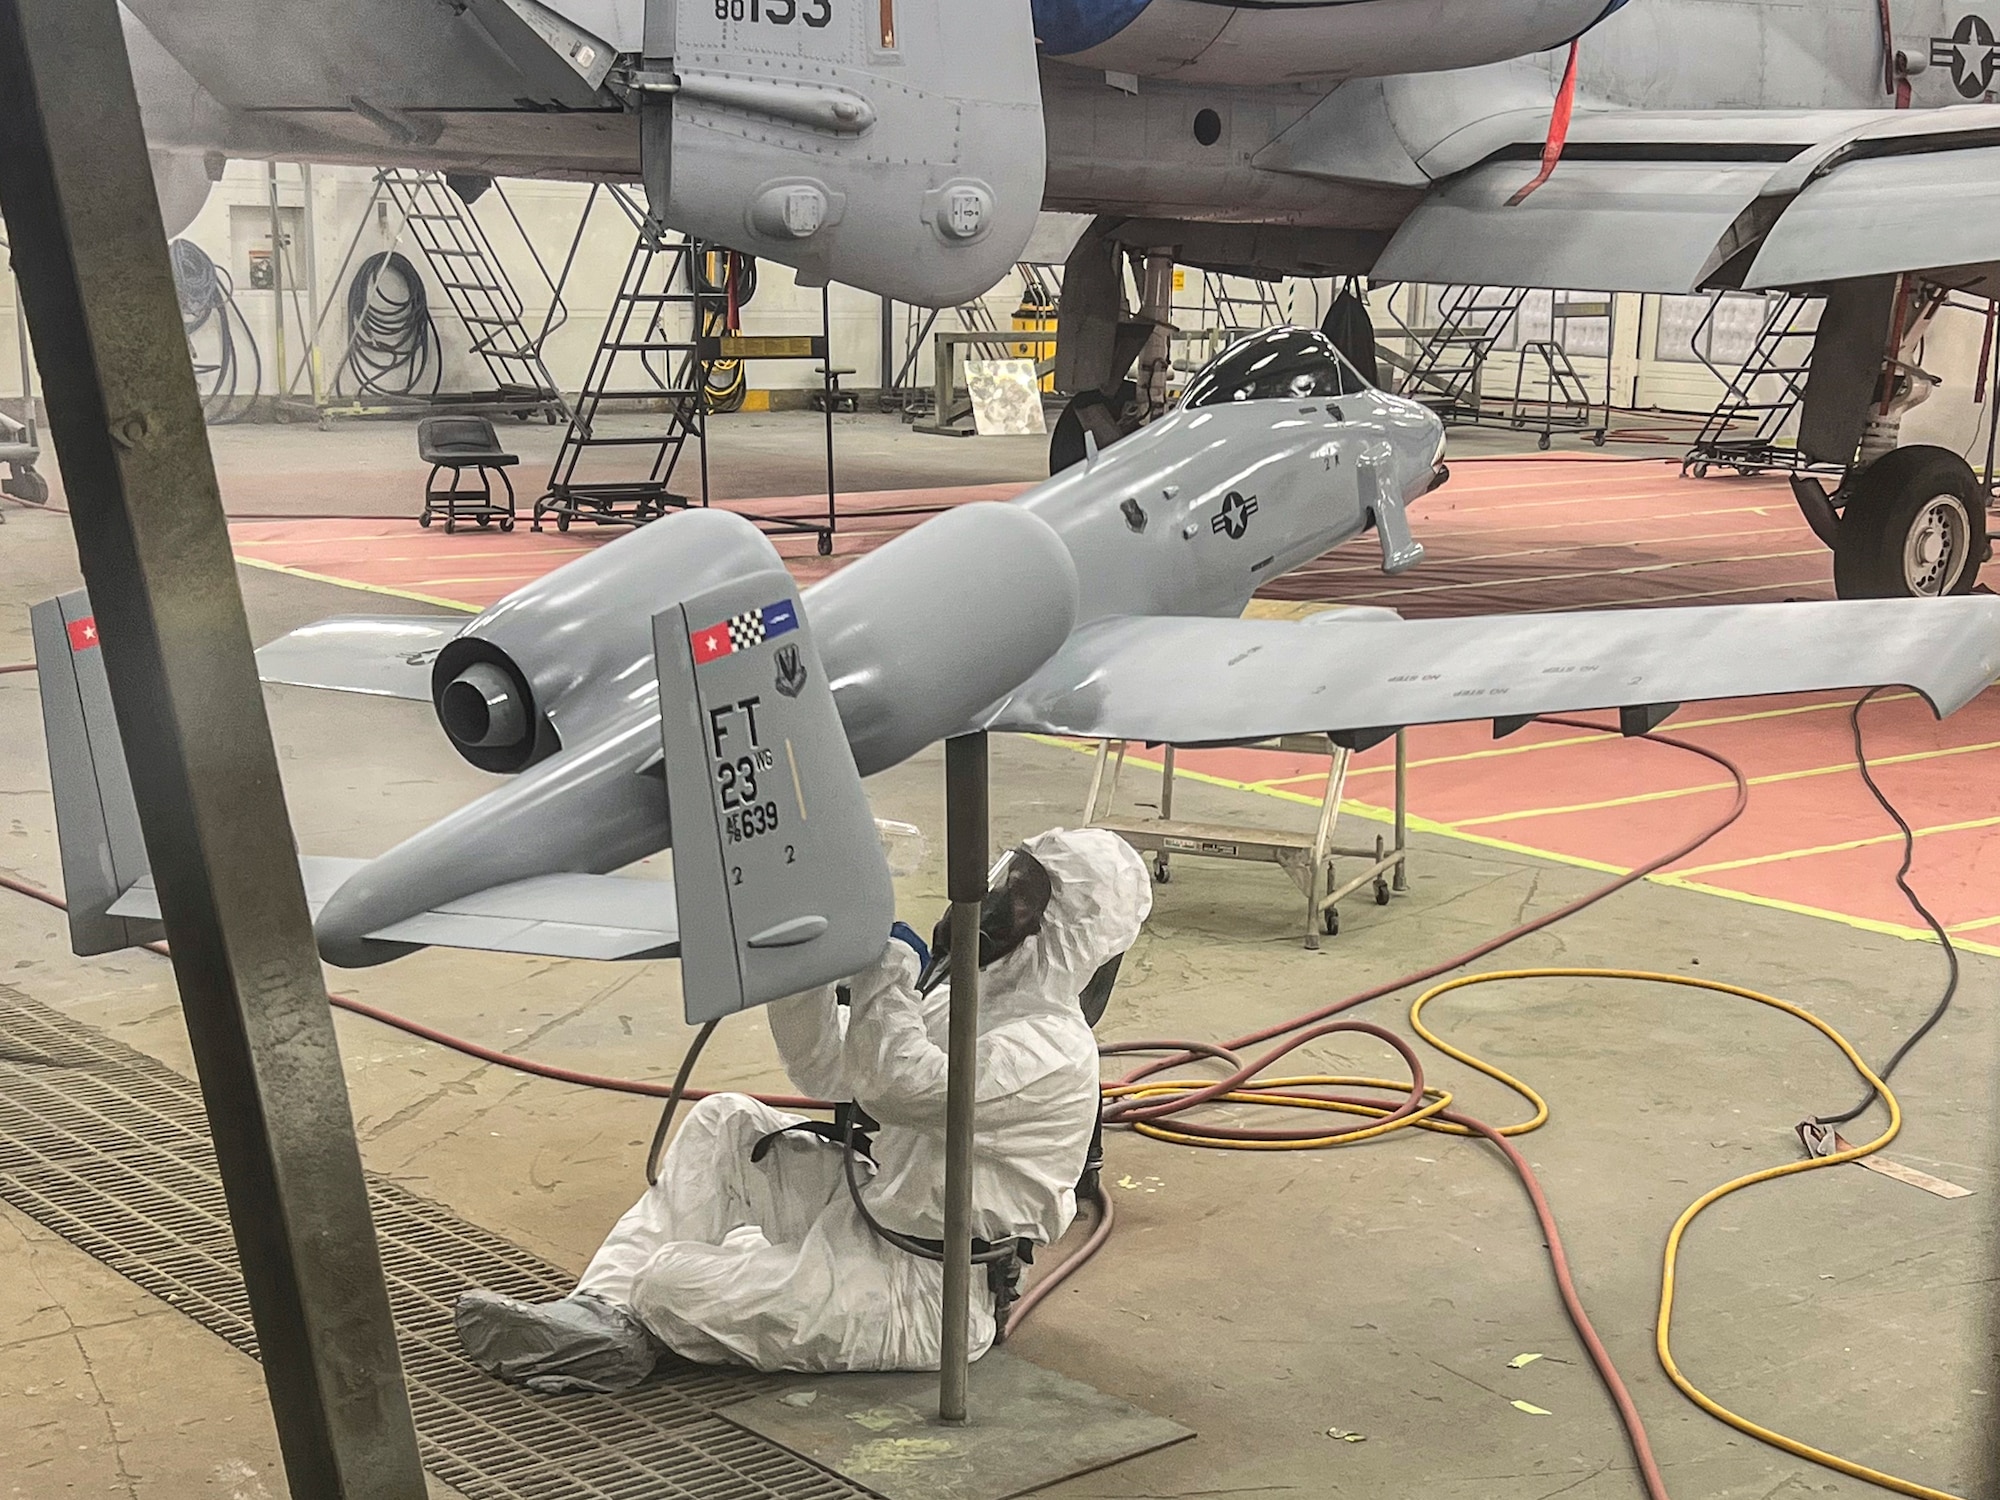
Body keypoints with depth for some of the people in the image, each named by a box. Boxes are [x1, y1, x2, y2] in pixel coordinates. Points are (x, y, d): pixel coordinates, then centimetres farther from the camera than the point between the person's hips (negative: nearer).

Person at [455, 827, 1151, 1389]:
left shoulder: (1055, 1050, -22)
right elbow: (824, 1070, 9)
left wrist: (882, 956, -25)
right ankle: (604, 1315, 0)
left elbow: (899, 1085, -35)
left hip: (926, 1296, -10)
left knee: (668, 1285, -20)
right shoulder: (968, 995, 9)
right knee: (725, 1122, 6)